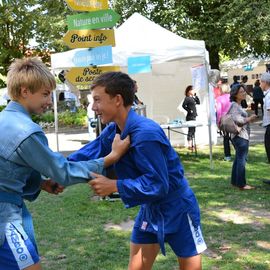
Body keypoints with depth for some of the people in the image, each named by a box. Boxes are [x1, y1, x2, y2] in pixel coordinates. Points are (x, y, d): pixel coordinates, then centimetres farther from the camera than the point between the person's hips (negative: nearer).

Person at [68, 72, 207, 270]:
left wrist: (114, 186, -32)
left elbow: (157, 184, -31)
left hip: (177, 209, -8)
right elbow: (87, 155, -2)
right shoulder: (113, 131, -3)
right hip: (151, 209, 8)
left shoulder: (145, 134, -31)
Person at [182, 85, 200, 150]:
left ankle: (191, 144, 19)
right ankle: (189, 145, -5)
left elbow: (198, 102, 16)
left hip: (194, 116, 9)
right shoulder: (187, 98, -11)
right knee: (190, 130, -8)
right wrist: (189, 110, -18)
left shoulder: (193, 98, 14)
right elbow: (183, 105, -23)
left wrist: (195, 96, 8)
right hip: (190, 117, -9)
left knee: (193, 130, 12)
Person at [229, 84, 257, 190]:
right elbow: (238, 121, -23)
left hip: (241, 136, 10)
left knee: (238, 159, 15)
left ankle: (235, 181, 23)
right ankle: (241, 184, -4)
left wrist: (248, 119, 11)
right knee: (242, 159, -7)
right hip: (240, 136, -10)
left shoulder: (238, 105, 16)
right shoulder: (234, 105, -14)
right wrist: (250, 118, -12)